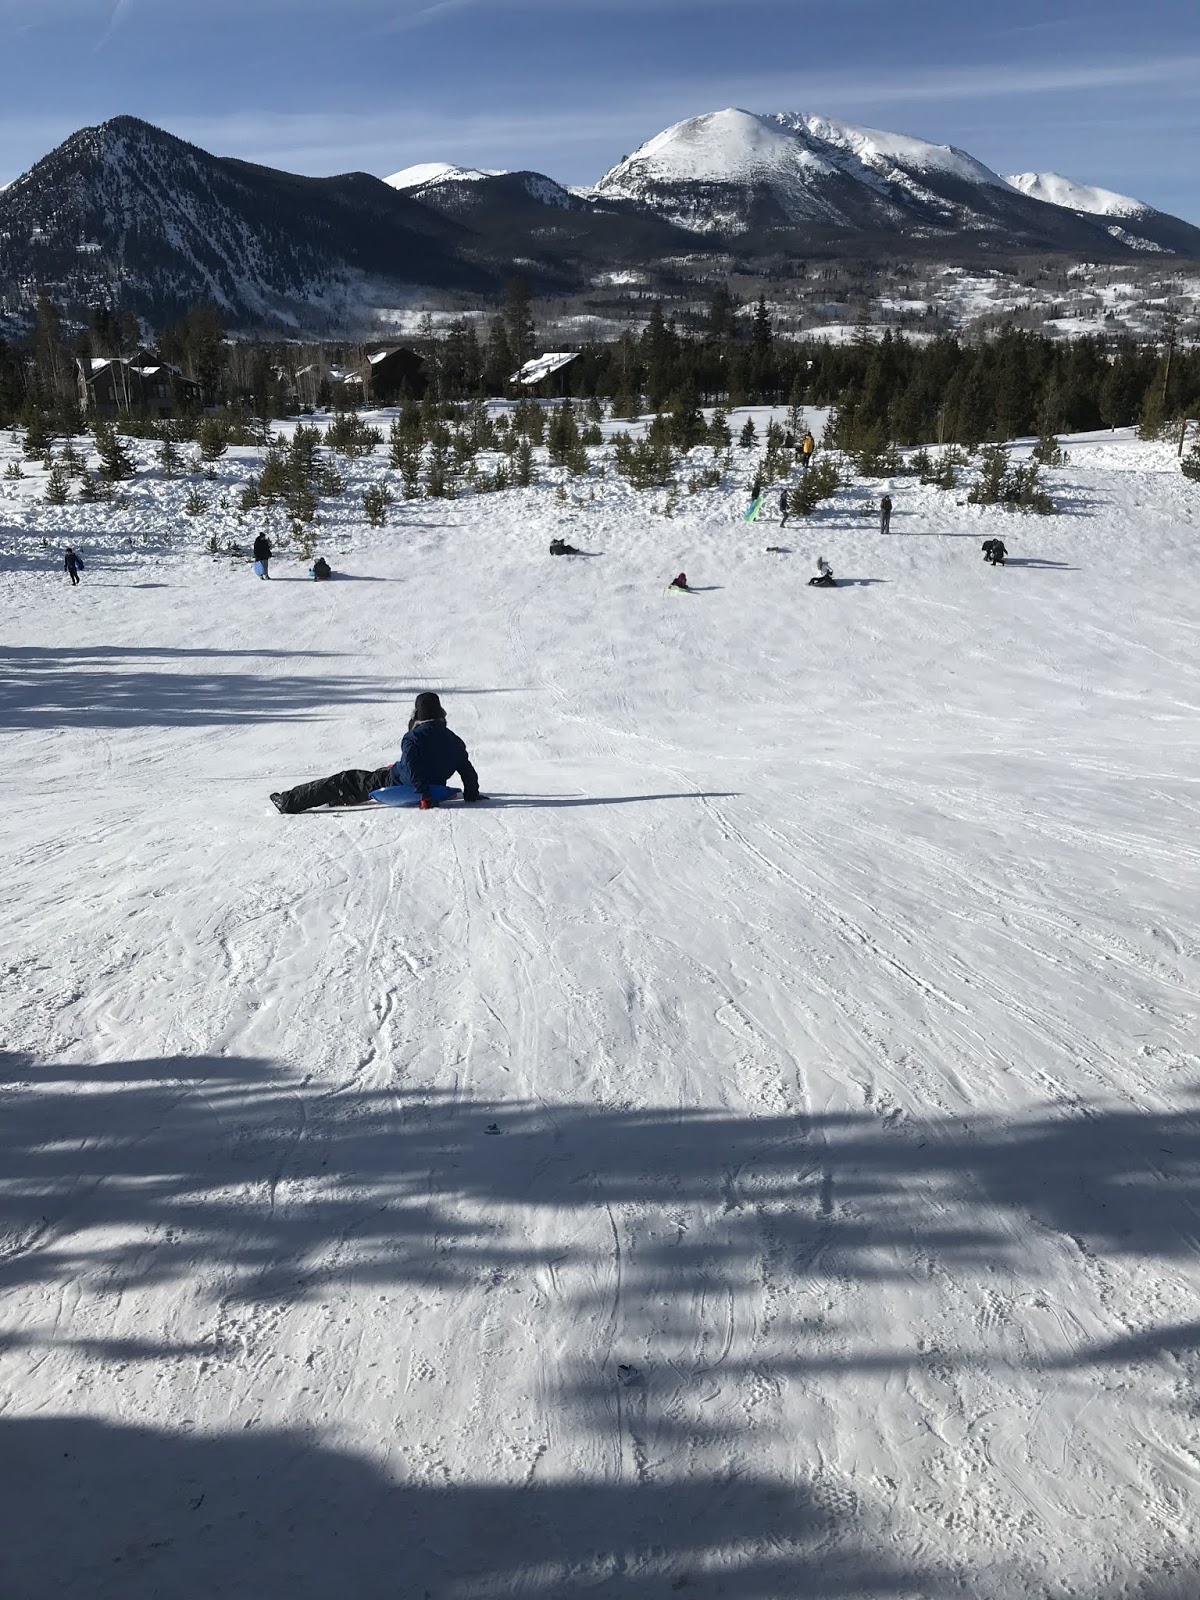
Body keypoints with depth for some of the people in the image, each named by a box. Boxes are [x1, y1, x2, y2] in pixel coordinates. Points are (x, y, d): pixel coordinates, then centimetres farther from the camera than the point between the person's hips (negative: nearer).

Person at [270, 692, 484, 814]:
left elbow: (411, 768, -33)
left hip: (392, 785, -7)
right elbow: (467, 768, 3)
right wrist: (471, 794, 11)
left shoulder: (414, 737, -22)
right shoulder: (453, 740, -2)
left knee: (344, 781, 0)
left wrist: (424, 795, -31)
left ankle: (289, 801, 5)